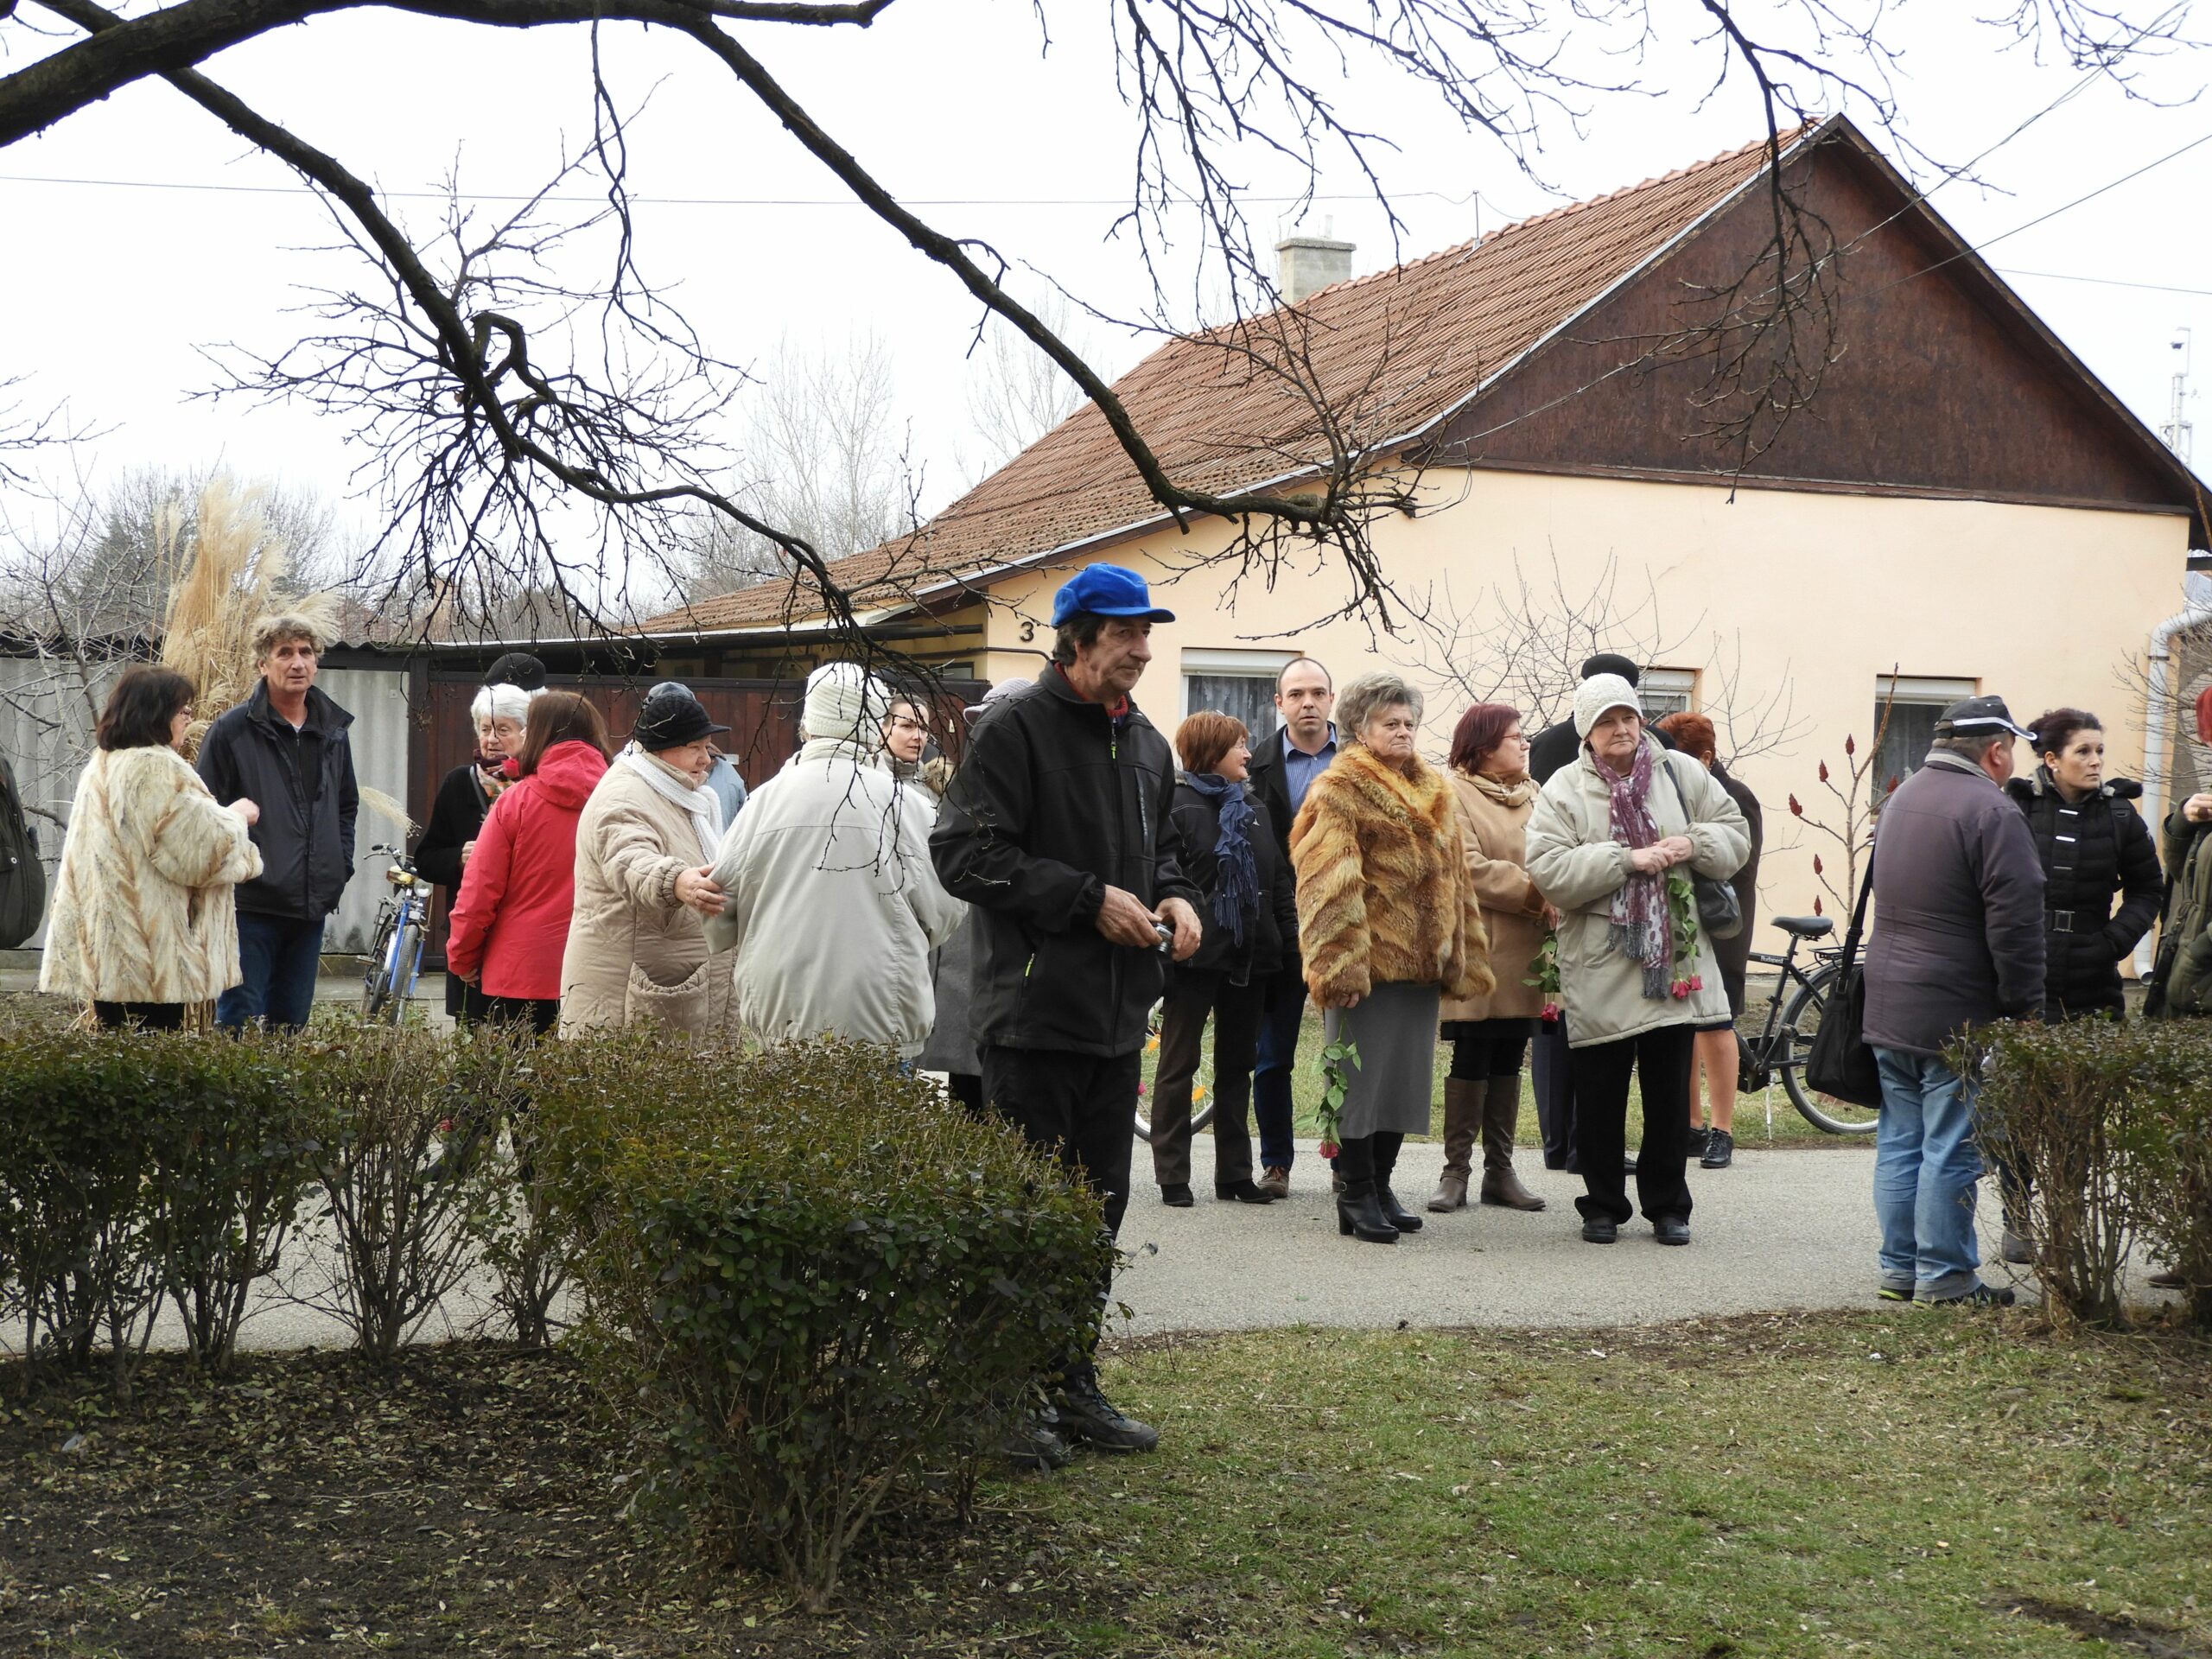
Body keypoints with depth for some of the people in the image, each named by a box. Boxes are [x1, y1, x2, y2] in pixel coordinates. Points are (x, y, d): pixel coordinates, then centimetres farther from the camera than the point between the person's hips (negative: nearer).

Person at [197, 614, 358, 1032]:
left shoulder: (333, 730, 12)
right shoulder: (232, 730, -5)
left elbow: (347, 806, 24)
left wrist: (340, 868, 14)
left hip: (311, 906, 5)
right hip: (251, 903, -5)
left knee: (292, 1022, 11)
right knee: (240, 1023, -4)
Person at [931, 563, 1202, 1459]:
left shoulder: (1146, 744, 16)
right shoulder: (1014, 729, -9)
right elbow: (966, 854, -16)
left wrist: (1176, 896, 6)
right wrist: (1091, 899, -18)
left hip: (1118, 1015, 8)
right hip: (1034, 1009, -8)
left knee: (1098, 1207, 13)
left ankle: (1072, 1381, 24)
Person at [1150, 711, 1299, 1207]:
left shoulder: (1254, 810, 14)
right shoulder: (1178, 805, -7)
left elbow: (1278, 883, 16)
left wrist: (1292, 936, 8)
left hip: (1249, 956, 7)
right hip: (1195, 954, -7)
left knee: (1237, 1065, 12)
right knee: (1179, 1064, 2)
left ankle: (1234, 1172, 18)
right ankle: (1172, 1176, 6)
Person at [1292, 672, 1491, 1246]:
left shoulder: (1433, 793, 17)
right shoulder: (1340, 790, -5)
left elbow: (1454, 877, 20)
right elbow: (1328, 885, -13)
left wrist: (1464, 958, 15)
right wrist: (1339, 960, -21)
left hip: (1422, 960, 7)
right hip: (1368, 959, -7)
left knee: (1404, 1076, 11)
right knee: (1360, 1078, -2)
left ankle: (1381, 1185, 22)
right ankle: (1356, 1195, 7)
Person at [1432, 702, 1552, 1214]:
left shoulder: (1533, 794, 15)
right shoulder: (1453, 792, -6)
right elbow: (1470, 868, -15)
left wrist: (1555, 899, -10)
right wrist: (1534, 894, -17)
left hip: (1526, 951, 6)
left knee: (1508, 1060, 10)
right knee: (1471, 1058, -2)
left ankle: (1500, 1170, 16)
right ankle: (1456, 1172, 6)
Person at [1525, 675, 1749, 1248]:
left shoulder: (1682, 774, 7)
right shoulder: (1564, 789, -3)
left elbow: (1737, 835, 10)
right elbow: (1549, 869, -14)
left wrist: (1694, 845, -10)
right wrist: (1629, 859, -19)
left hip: (1674, 964, 2)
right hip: (1598, 971, -2)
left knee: (1670, 1093, 9)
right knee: (1599, 1095, 5)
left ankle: (1667, 1205, 21)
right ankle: (1603, 1205, 20)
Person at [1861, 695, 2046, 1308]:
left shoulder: (1903, 798, 13)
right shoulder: (1991, 811, -15)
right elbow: (2016, 923, -18)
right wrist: (2024, 1005, -10)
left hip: (1888, 1004, 8)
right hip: (1959, 1015, -8)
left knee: (1900, 1142, 12)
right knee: (1951, 1150, -2)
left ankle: (1899, 1268, 17)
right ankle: (1944, 1277, 3)